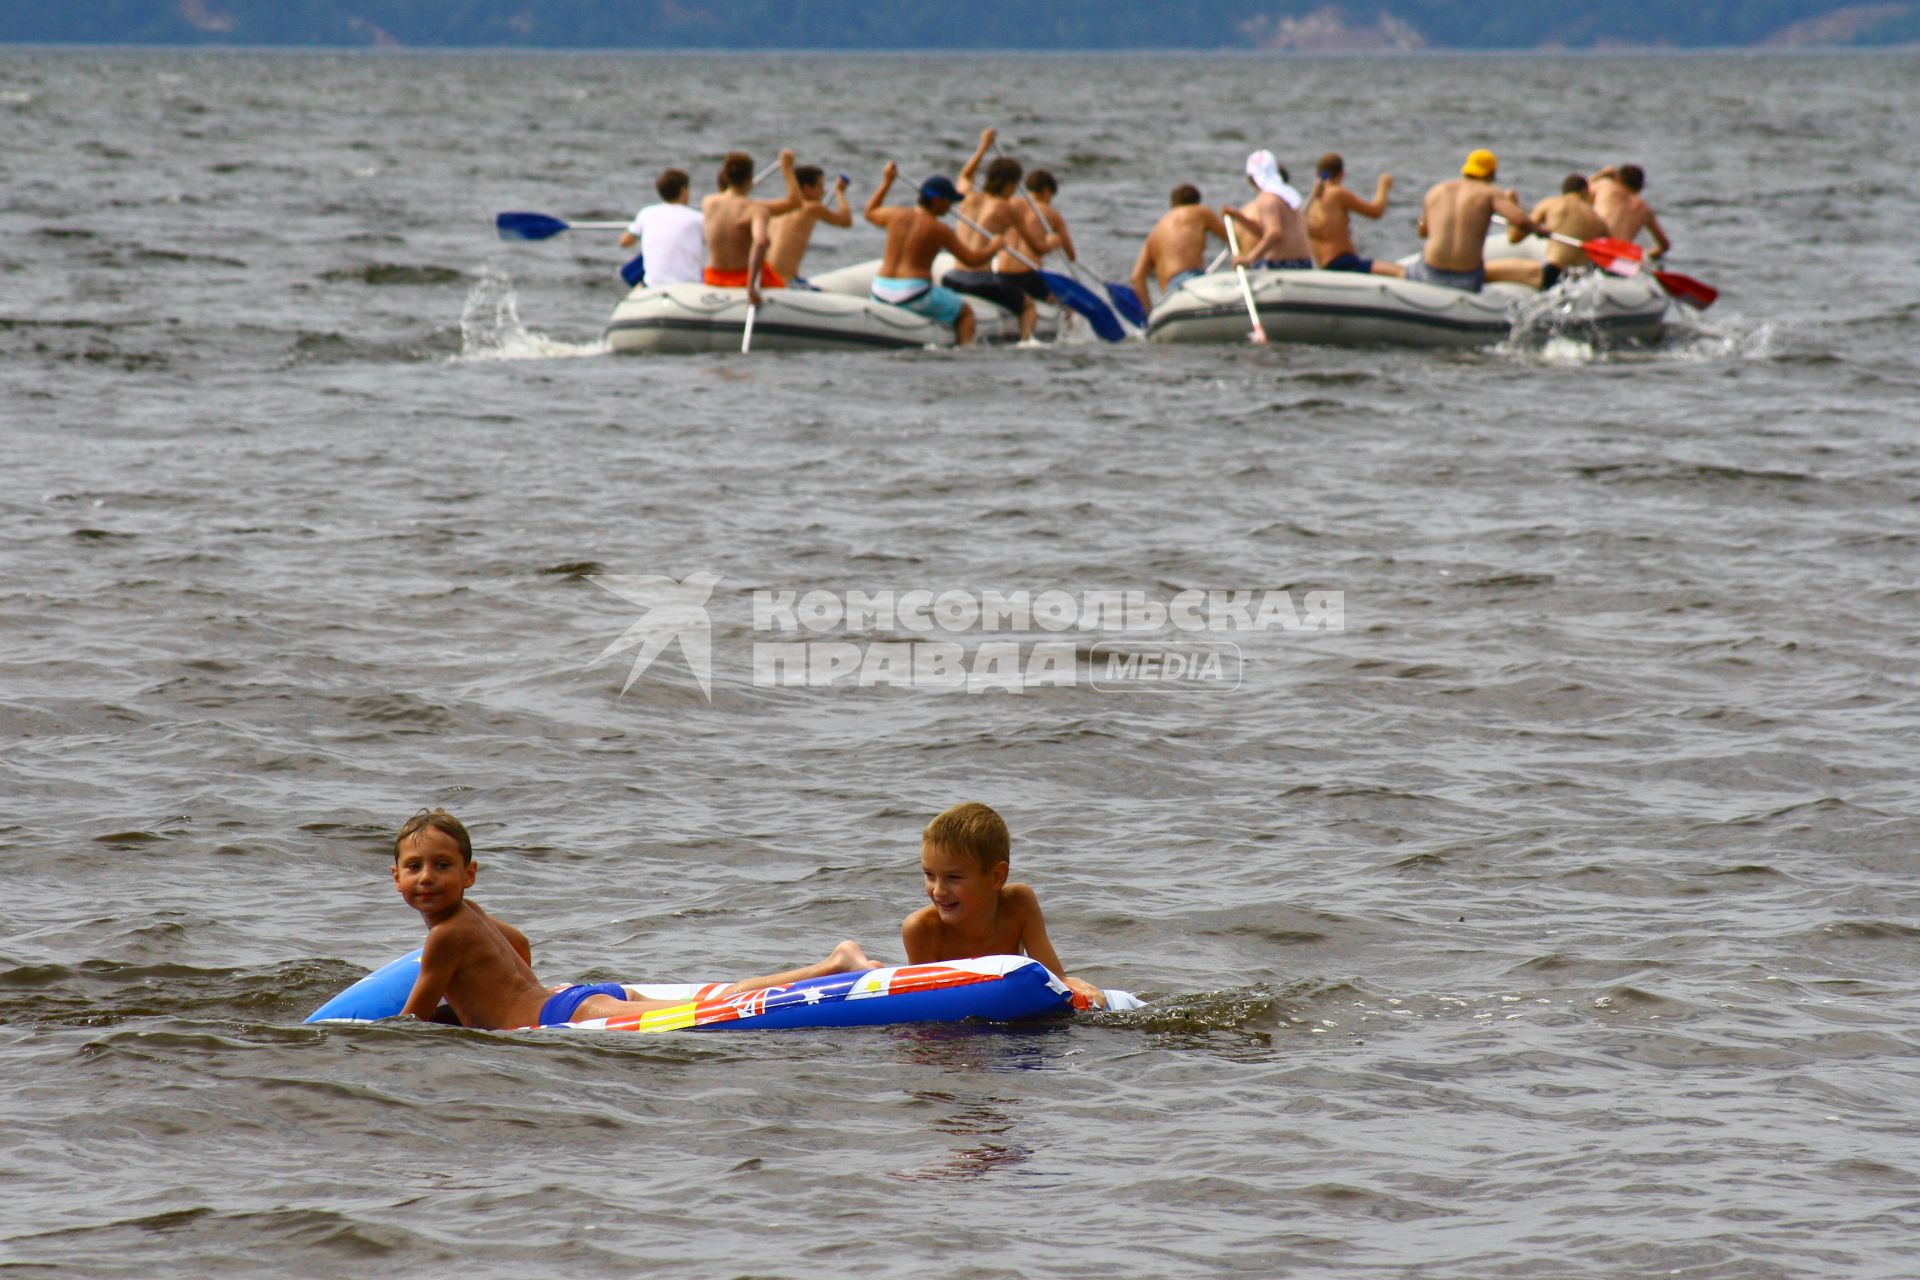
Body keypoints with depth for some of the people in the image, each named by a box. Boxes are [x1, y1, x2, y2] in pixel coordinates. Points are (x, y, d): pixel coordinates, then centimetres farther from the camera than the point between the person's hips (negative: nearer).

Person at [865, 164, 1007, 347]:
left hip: (881, 291, 6)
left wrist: (886, 182, 34)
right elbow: (972, 260, -5)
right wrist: (994, 247, 14)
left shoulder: (896, 216, 2)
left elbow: (870, 213, 26)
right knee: (965, 312, 13)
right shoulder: (939, 230, -11)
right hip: (914, 293, -6)